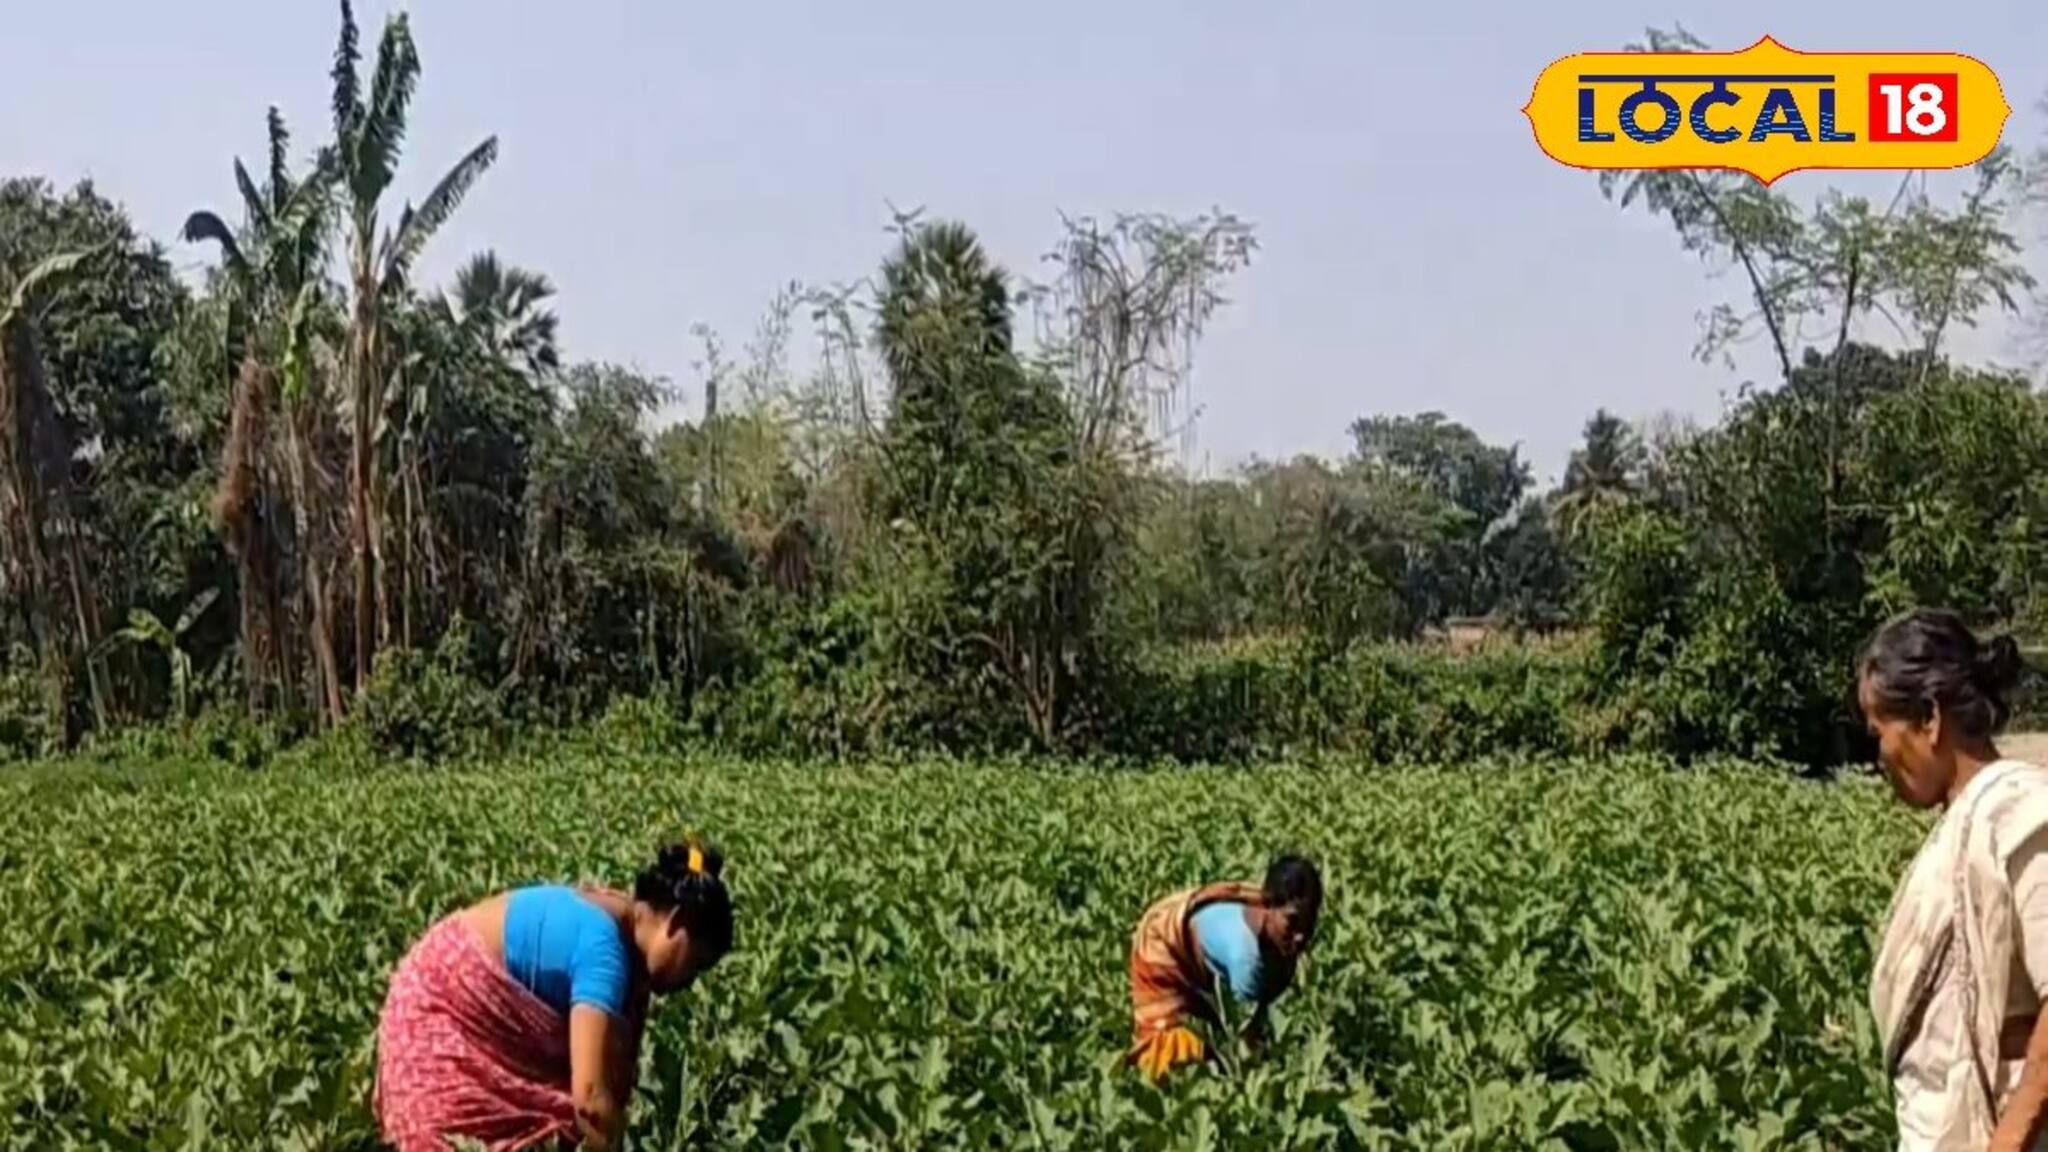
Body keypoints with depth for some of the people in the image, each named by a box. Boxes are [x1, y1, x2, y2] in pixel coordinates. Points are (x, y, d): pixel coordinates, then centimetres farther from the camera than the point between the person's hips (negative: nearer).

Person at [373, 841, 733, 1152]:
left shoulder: (625, 937, -4)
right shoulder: (602, 948, -33)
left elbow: (612, 1076, 0)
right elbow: (589, 1096, -39)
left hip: (486, 1018, 10)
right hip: (437, 1013, -10)